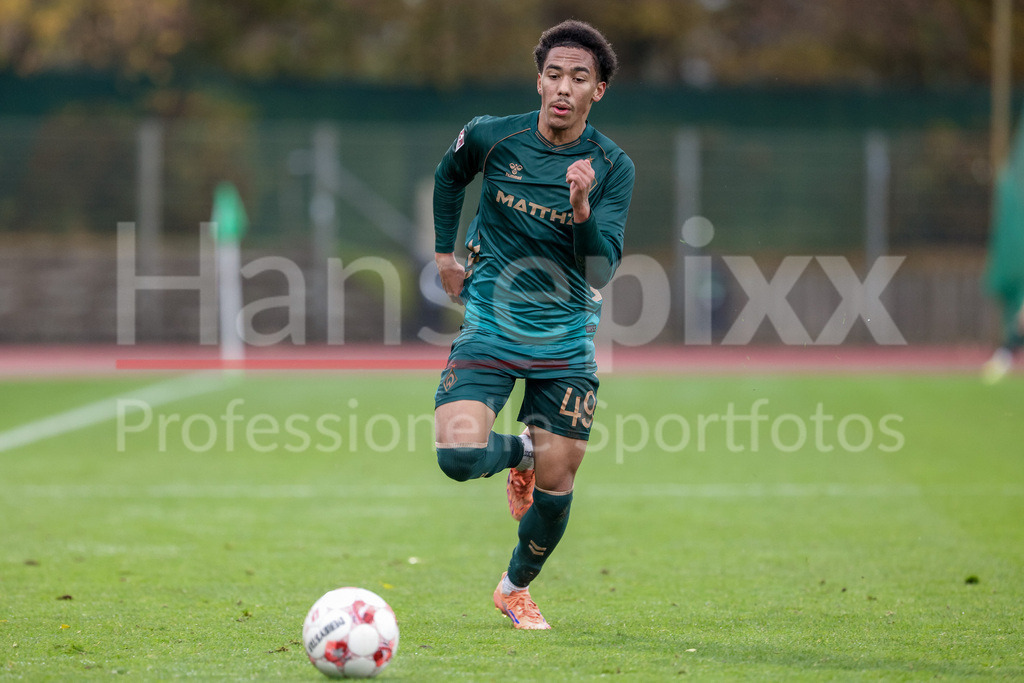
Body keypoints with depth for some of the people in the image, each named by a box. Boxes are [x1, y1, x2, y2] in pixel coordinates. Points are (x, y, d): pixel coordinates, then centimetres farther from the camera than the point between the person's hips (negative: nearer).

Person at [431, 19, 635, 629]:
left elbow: (602, 270, -15)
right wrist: (444, 251, 15)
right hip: (490, 325, 0)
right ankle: (519, 452, 16)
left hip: (565, 340, 0)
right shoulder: (491, 137, -6)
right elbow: (449, 174, 19)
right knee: (459, 456, -21)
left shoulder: (612, 167, -8)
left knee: (556, 484, 2)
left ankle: (516, 588, 30)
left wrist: (582, 208, -31)